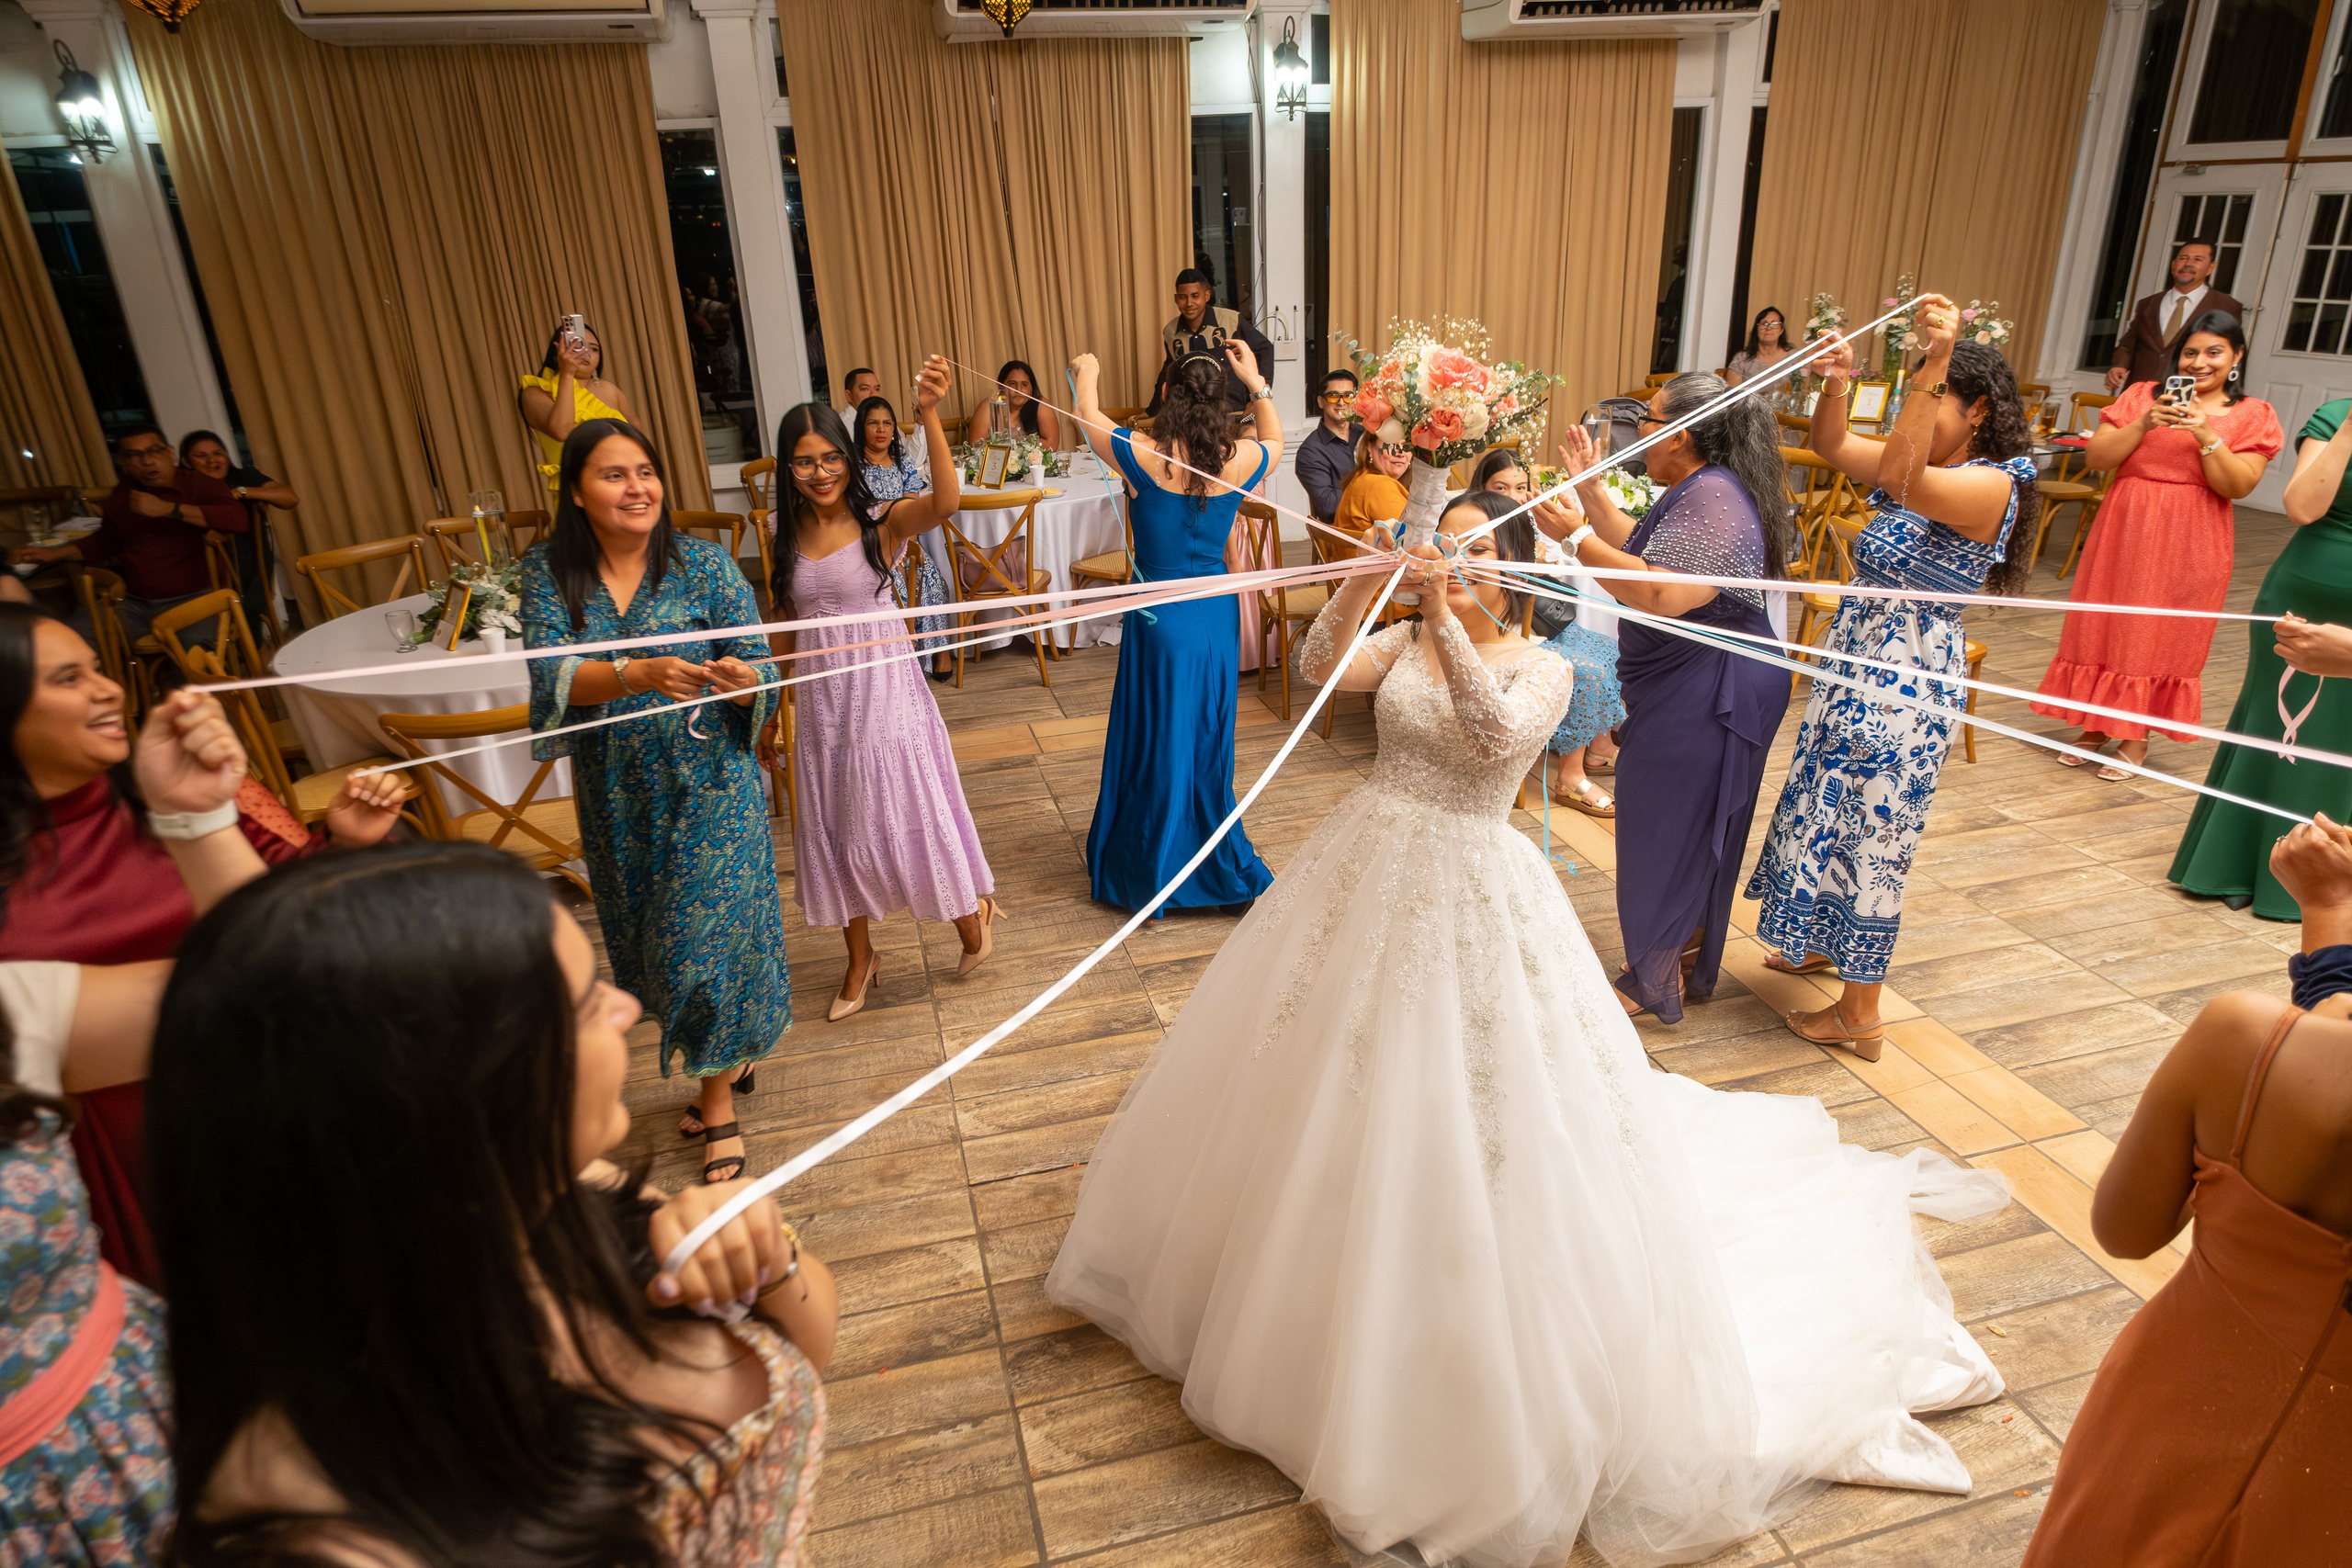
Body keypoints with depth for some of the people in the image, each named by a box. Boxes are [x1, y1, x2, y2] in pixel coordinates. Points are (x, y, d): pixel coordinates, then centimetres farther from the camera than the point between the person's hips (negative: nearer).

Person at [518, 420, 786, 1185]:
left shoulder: (704, 563, -9)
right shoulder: (548, 571, -5)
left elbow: (758, 675, -10)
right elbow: (554, 676, -18)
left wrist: (741, 682, -34)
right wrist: (640, 674, -36)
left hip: (710, 790, -3)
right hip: (617, 798, 3)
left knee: (706, 939, -1)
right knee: (650, 944, 16)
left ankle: (719, 1099, 20)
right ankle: (729, 1059, 40)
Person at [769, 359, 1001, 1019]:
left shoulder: (882, 521, -12)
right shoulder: (787, 538, 1)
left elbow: (945, 502, -34)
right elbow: (788, 628, 9)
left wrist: (929, 415, -46)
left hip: (884, 686, -5)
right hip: (822, 698, 5)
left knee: (907, 813, 5)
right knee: (836, 828, 15)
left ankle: (974, 913, 34)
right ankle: (860, 958, 34)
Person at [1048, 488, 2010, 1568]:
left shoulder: (1542, 667, -6)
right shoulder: (1403, 638, 5)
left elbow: (1498, 735, -27)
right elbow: (1319, 668, -11)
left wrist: (1449, 618, -33)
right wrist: (1370, 580, -23)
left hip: (1468, 892, -4)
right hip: (1366, 872, 5)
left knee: (1462, 1105, 0)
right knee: (1332, 1084, 16)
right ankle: (1307, 1277, 43)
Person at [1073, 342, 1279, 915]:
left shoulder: (1144, 457, -15)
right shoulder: (1241, 459, -7)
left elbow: (1088, 418, 5)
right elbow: (1275, 440, 19)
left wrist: (1087, 375, 24)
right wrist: (1256, 380, 22)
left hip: (1160, 618, -3)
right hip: (1216, 616, 3)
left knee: (1155, 740, 10)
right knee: (1207, 738, 16)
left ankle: (1146, 869, 24)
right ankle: (1215, 863, 30)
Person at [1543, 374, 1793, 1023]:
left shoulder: (1714, 497, -23)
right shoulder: (1697, 490, 11)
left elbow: (1661, 595, -32)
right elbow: (1638, 549, 15)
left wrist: (1575, 537, -27)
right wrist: (1589, 487, 14)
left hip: (1708, 694, -11)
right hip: (1686, 684, 11)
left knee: (1670, 829, 1)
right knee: (1691, 832, 20)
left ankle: (1654, 982, 16)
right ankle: (1692, 966, 36)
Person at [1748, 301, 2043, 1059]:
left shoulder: (1991, 486, -18)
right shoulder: (1924, 469, 7)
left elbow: (1899, 480, -37)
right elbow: (1832, 443, 6)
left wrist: (1933, 366, -40)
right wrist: (1839, 381, -13)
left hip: (1905, 686, -9)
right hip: (1857, 665, 9)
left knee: (1867, 833, 1)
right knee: (1832, 814, 22)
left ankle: (1860, 1017, 15)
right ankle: (1830, 944, 45)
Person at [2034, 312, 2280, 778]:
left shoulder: (2253, 416, 3)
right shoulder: (2141, 396, 6)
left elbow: (2238, 486, -7)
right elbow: (2095, 457, -3)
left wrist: (2206, 435, -17)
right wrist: (2144, 425, -16)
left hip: (2190, 545, -2)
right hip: (2124, 532, 2)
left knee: (2161, 639, 3)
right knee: (2104, 630, 6)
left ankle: (2137, 738, 13)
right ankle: (2095, 727, 19)